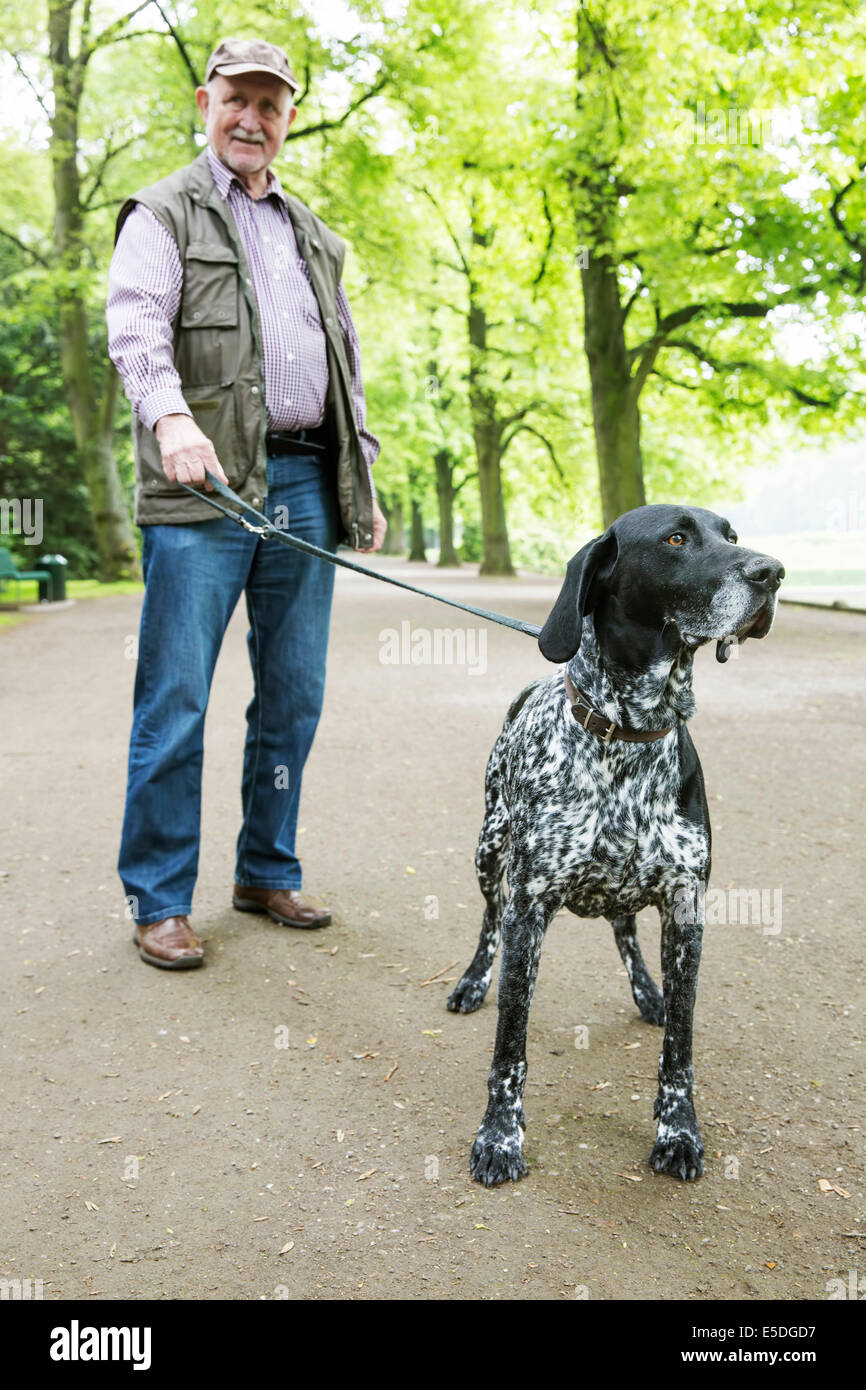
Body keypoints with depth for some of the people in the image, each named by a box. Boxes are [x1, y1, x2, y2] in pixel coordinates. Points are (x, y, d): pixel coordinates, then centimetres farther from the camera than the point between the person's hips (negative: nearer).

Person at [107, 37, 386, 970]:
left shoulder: (312, 235, 25)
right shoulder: (164, 213, 7)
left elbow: (347, 365, 25)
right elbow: (135, 325, -11)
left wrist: (364, 484, 18)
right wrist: (172, 415, -31)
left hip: (305, 486, 6)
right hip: (204, 486, -5)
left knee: (294, 697, 7)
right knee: (175, 702, -6)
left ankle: (267, 872, 21)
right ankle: (158, 900, 4)